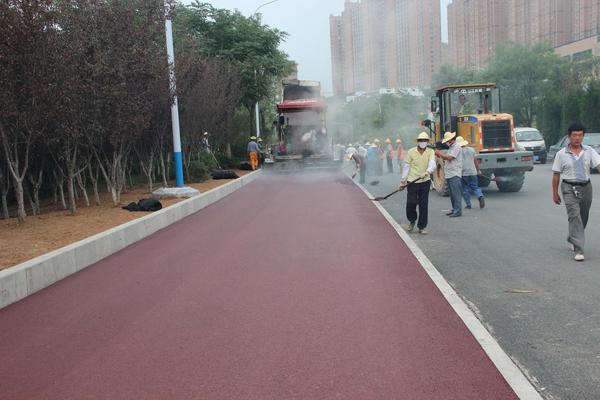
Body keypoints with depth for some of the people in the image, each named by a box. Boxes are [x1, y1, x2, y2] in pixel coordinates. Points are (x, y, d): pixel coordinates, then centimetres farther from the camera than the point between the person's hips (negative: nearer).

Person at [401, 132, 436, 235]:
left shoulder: (430, 152, -1)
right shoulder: (411, 152, -2)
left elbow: (432, 164, -18)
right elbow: (406, 166, 3)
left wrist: (427, 171, -38)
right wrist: (403, 180, 3)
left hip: (425, 181, 1)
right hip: (412, 181, -1)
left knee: (424, 205, 3)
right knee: (411, 202, -5)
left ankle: (422, 226, 15)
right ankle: (412, 221, 25)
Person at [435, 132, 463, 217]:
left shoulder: (456, 147, -9)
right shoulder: (451, 147, 21)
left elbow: (449, 157, -19)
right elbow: (447, 158, 20)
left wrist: (440, 154, -9)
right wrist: (440, 155, 4)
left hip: (455, 175, -10)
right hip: (449, 174, 10)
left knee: (456, 194, -8)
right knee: (452, 194, 13)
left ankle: (457, 211, -7)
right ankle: (454, 210, 19)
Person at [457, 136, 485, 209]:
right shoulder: (471, 149, 8)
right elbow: (476, 161, 9)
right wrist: (478, 170, 17)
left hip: (463, 173, -3)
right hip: (473, 172, 3)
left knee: (465, 190, 7)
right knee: (475, 187, 10)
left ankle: (468, 204, 8)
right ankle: (481, 196, -16)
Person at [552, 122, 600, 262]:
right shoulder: (561, 154, -2)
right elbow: (556, 175, 3)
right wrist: (555, 193, 3)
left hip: (586, 187, 3)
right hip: (569, 188, -3)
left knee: (583, 218, 14)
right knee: (575, 216, -15)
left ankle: (572, 239, 40)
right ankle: (578, 250, -17)